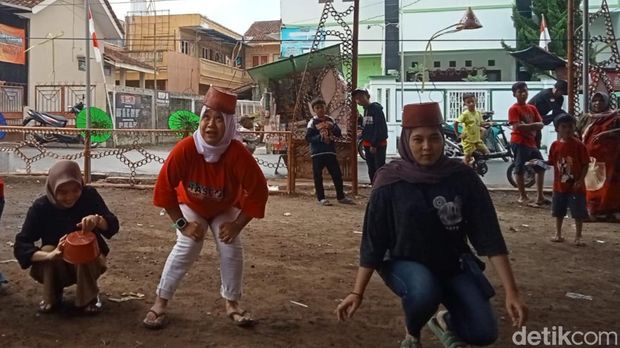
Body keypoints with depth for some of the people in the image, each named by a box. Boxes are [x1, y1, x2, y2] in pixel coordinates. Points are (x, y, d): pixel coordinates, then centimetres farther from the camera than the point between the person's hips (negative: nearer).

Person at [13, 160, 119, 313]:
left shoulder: (89, 196, -18)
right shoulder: (41, 207, -19)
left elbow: (113, 226, -21)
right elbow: (20, 245, -24)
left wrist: (98, 220, -45)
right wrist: (50, 255, -45)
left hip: (87, 262, 0)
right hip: (55, 266, 0)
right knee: (48, 249, -30)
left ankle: (89, 297, -8)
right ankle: (52, 297, -4)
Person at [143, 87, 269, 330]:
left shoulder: (238, 154, -36)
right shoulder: (185, 149, -36)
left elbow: (258, 191, -26)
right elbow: (164, 187, -26)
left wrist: (237, 224, -24)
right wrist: (182, 224, -24)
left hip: (225, 209, 1)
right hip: (191, 206, -1)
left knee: (231, 247, -12)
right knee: (187, 247, -17)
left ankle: (232, 303, 8)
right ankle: (160, 302, -5)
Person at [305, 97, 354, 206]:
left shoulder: (330, 120, 10)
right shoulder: (313, 122, -2)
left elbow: (339, 133, 7)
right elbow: (308, 138, -9)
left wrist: (332, 127, -11)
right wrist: (320, 137, -19)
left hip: (330, 151, 4)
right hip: (317, 153, -4)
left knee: (337, 175, 6)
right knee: (318, 176, 0)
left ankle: (341, 197, 16)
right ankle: (321, 198, 9)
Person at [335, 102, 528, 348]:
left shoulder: (462, 177, -13)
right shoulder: (390, 182, -16)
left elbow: (489, 236, -13)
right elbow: (373, 241, -11)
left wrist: (512, 292, -18)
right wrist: (357, 292, -15)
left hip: (454, 264, 2)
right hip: (405, 263, -2)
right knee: (423, 290, -36)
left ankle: (445, 322, 22)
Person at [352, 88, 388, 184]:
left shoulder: (376, 109, -12)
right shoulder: (365, 110, 13)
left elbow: (380, 128, -18)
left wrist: (374, 144, -20)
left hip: (378, 144, -8)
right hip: (367, 144, 8)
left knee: (380, 168, -10)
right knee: (371, 169, 12)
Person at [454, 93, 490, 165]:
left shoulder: (478, 113, 5)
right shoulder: (465, 114, -14)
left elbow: (480, 124, 14)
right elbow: (456, 123, -15)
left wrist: (487, 123, -6)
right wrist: (457, 135, -12)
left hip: (477, 139, 6)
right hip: (468, 140, -6)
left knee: (487, 153, 2)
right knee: (467, 158, -1)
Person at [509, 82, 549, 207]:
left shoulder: (532, 108, 14)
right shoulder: (514, 109, -8)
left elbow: (540, 124, 7)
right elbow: (517, 126, -19)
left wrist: (526, 126, -12)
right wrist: (532, 125, -10)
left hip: (531, 142, 8)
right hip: (519, 142, -8)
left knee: (541, 167, 11)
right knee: (520, 169, -2)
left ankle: (540, 196, 19)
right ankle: (523, 197, 4)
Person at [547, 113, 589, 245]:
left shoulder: (578, 145, -10)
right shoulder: (555, 145, 1)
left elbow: (585, 164, -9)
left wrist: (581, 180, -17)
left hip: (575, 186, -4)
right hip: (560, 185, 4)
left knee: (578, 213, 1)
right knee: (559, 211, 15)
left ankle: (578, 237, 13)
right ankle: (558, 234, 30)